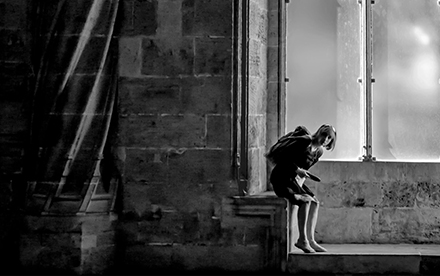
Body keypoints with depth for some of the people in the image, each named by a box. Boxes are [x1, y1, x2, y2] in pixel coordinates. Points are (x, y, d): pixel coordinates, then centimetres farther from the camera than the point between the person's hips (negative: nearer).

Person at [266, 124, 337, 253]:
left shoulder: (319, 151, 8)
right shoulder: (304, 141, -17)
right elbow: (283, 156, -19)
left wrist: (302, 177, 0)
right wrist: (297, 170, -23)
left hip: (294, 179, 9)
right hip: (280, 177, -9)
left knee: (315, 202, -4)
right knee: (306, 200, -24)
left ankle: (310, 239, -4)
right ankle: (302, 240, -21)